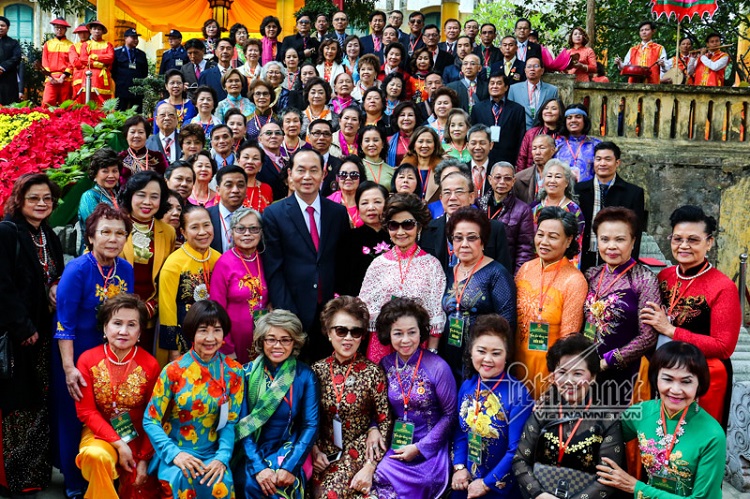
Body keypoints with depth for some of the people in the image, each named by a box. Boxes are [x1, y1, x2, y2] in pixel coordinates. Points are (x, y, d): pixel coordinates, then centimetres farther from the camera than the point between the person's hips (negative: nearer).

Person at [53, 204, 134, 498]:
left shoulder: (126, 270, -3)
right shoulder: (77, 270, -18)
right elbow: (64, 324, -18)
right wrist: (69, 369, -23)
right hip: (78, 357, -5)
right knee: (75, 422, 7)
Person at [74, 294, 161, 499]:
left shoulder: (150, 365, -10)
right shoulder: (88, 360, -9)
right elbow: (86, 411, -9)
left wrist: (144, 458, -12)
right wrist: (117, 443, -19)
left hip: (138, 436, 1)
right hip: (100, 432, -1)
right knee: (97, 456, -33)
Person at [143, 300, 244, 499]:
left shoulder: (233, 371, -2)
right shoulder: (174, 370, -7)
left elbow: (231, 422, 0)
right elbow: (150, 420, -4)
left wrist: (222, 457, -17)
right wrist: (174, 453, -18)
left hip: (210, 454, 1)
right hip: (175, 453, -1)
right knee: (182, 479, -32)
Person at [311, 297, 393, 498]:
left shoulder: (372, 372, -9)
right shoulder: (317, 370, 0)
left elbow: (385, 421, -7)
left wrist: (370, 467, -13)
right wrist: (314, 450, -5)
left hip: (360, 449, -3)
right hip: (326, 450, 3)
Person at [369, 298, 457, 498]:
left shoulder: (438, 367, -14)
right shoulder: (385, 365, -1)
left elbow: (450, 415, -8)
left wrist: (419, 448, -10)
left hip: (430, 449, -4)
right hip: (397, 446, 4)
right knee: (369, 479, -21)